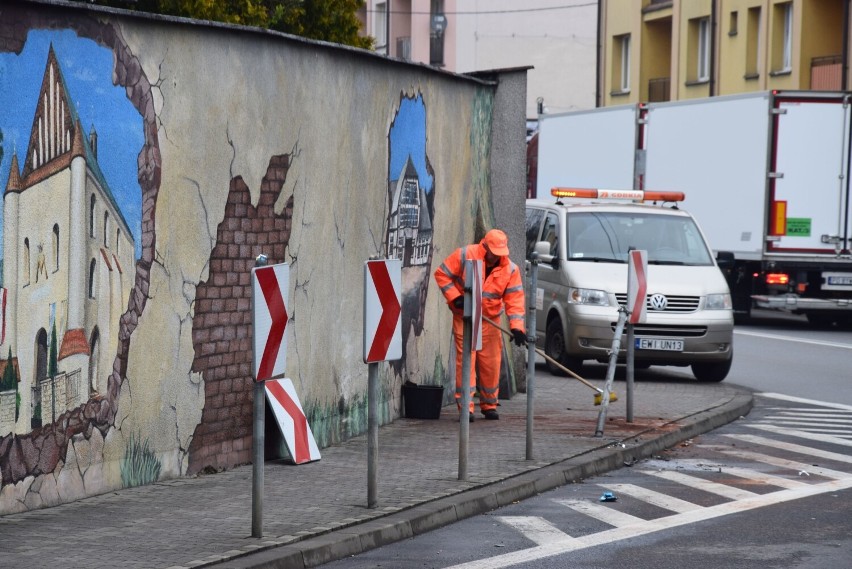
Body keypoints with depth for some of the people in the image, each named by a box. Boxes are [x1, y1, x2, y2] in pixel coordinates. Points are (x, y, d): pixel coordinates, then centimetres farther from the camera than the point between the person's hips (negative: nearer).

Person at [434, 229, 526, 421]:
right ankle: (466, 406, -5)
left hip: (490, 321, 3)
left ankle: (489, 405, 21)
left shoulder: (510, 269, -7)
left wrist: (517, 327, -20)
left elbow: (515, 299, -10)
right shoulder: (464, 256, -13)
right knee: (465, 360, -8)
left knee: (491, 363, 5)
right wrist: (455, 297, -17)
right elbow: (442, 274, -7)